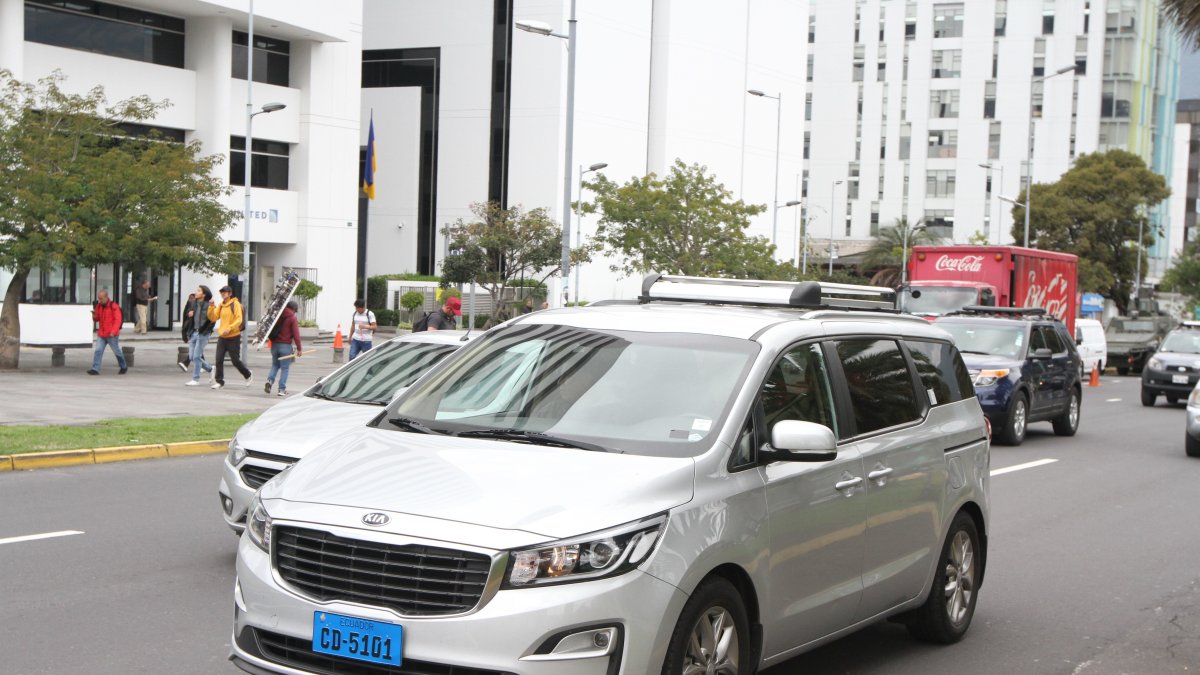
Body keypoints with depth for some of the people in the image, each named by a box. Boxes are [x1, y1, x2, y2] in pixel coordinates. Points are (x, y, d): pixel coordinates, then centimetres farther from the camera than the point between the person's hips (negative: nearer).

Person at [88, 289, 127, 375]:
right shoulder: (99, 306, 9)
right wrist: (94, 316, -8)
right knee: (98, 351, -5)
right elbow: (97, 319, 17)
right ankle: (95, 369, -8)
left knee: (117, 351, 6)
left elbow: (118, 320, -15)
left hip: (111, 335, -6)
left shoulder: (114, 306, -11)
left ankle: (123, 367, 24)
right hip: (101, 334, 6)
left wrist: (113, 331, -25)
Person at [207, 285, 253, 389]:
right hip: (222, 337, 5)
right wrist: (211, 307, -7)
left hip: (233, 337, -5)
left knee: (235, 360, 3)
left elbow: (239, 319, -15)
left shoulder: (235, 304, -8)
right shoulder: (220, 305, 11)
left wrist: (229, 328, -26)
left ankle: (248, 375, 25)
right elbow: (213, 317, 7)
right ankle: (219, 381, 6)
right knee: (219, 360, -2)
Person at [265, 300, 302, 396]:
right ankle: (282, 389, 0)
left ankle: (270, 380, -7)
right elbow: (296, 334, -12)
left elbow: (271, 330, 17)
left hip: (274, 344, 5)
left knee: (275, 365, 18)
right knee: (284, 367, 2)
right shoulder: (292, 318, -7)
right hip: (285, 345, -5)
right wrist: (299, 348, -11)